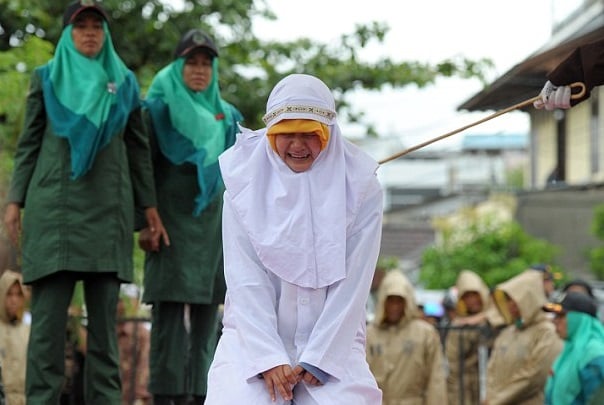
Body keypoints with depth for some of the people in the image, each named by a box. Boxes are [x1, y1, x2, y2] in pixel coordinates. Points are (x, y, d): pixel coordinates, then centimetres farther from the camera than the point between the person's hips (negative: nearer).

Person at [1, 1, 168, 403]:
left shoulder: (124, 82, 14)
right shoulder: (47, 78, 11)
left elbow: (138, 148, 14)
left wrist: (150, 208, 8)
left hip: (108, 208, 1)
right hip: (55, 204, -1)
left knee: (105, 313, -1)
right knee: (49, 311, -7)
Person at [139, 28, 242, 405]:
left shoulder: (225, 116, 14)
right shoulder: (159, 108, 1)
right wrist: (144, 221, -11)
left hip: (213, 221, 4)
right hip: (170, 217, -4)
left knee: (207, 305, 0)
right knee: (171, 303, -11)